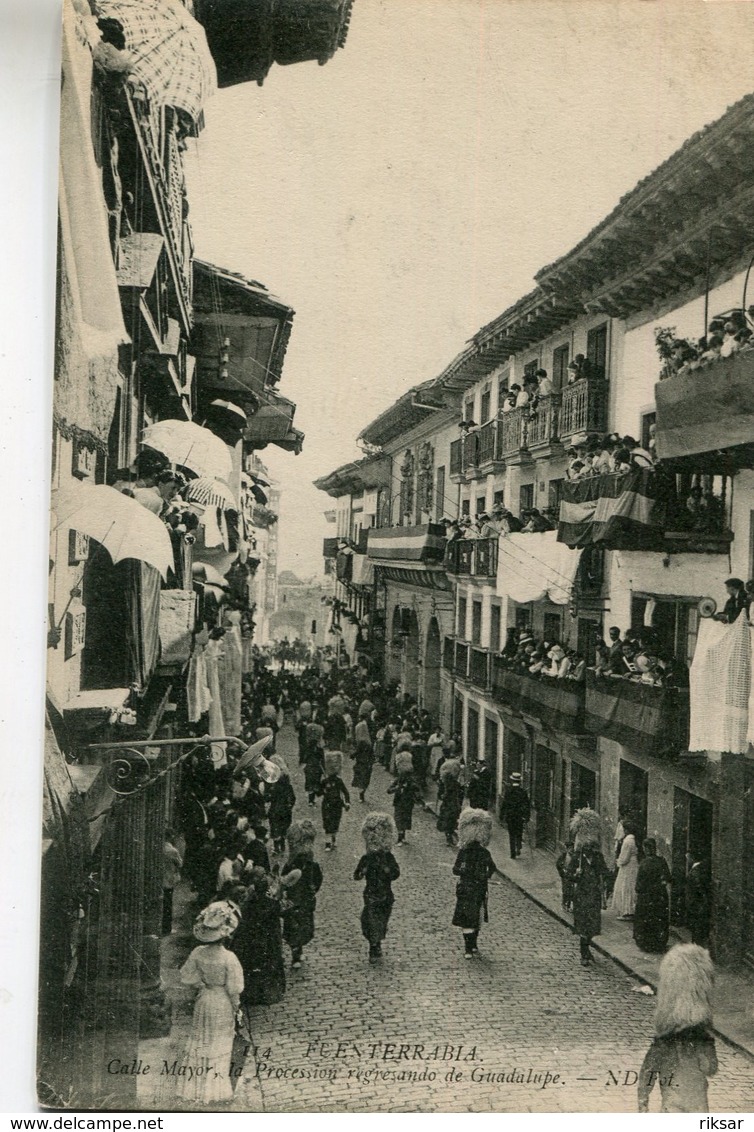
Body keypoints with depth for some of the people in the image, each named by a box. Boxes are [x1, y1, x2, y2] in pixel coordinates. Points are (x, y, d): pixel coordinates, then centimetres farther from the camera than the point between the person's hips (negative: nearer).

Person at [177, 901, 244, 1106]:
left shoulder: (198, 953, -16)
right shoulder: (229, 958, -28)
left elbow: (186, 978, -5)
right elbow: (234, 989, -19)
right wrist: (235, 1007, -3)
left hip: (203, 1002, 4)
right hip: (222, 1005, -4)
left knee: (200, 1044, 22)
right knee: (219, 1047, 15)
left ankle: (195, 1088, 35)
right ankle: (214, 1091, 29)